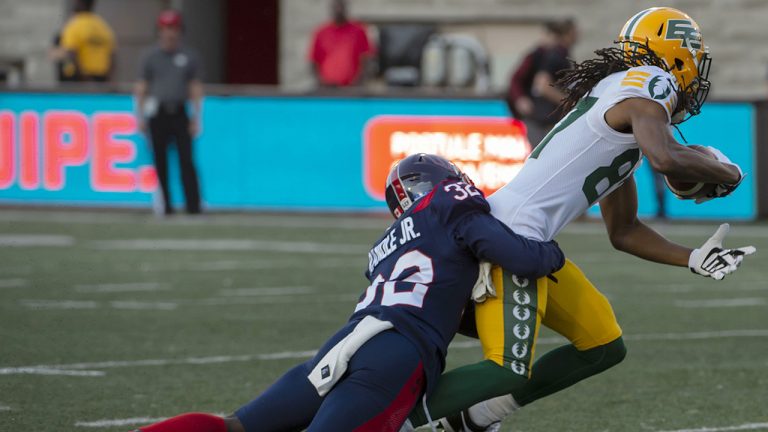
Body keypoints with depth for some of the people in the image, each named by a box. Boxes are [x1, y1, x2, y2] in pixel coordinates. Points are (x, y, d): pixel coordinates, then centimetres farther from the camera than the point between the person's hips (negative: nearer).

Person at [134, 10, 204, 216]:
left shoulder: (189, 56, 9)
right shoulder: (151, 56, 9)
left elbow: (196, 88, 9)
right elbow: (141, 87, 10)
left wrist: (196, 119, 2)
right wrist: (140, 117, 4)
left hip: (180, 113, -1)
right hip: (157, 113, 1)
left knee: (186, 159, -9)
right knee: (160, 160, 1)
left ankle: (193, 205, -11)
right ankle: (165, 205, 7)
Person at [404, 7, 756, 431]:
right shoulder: (651, 84, -5)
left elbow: (623, 231, 26)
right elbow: (666, 159, -27)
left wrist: (694, 260, 17)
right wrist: (724, 173, -8)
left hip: (532, 245, 10)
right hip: (512, 233, -10)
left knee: (605, 347, 16)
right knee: (508, 372, -18)